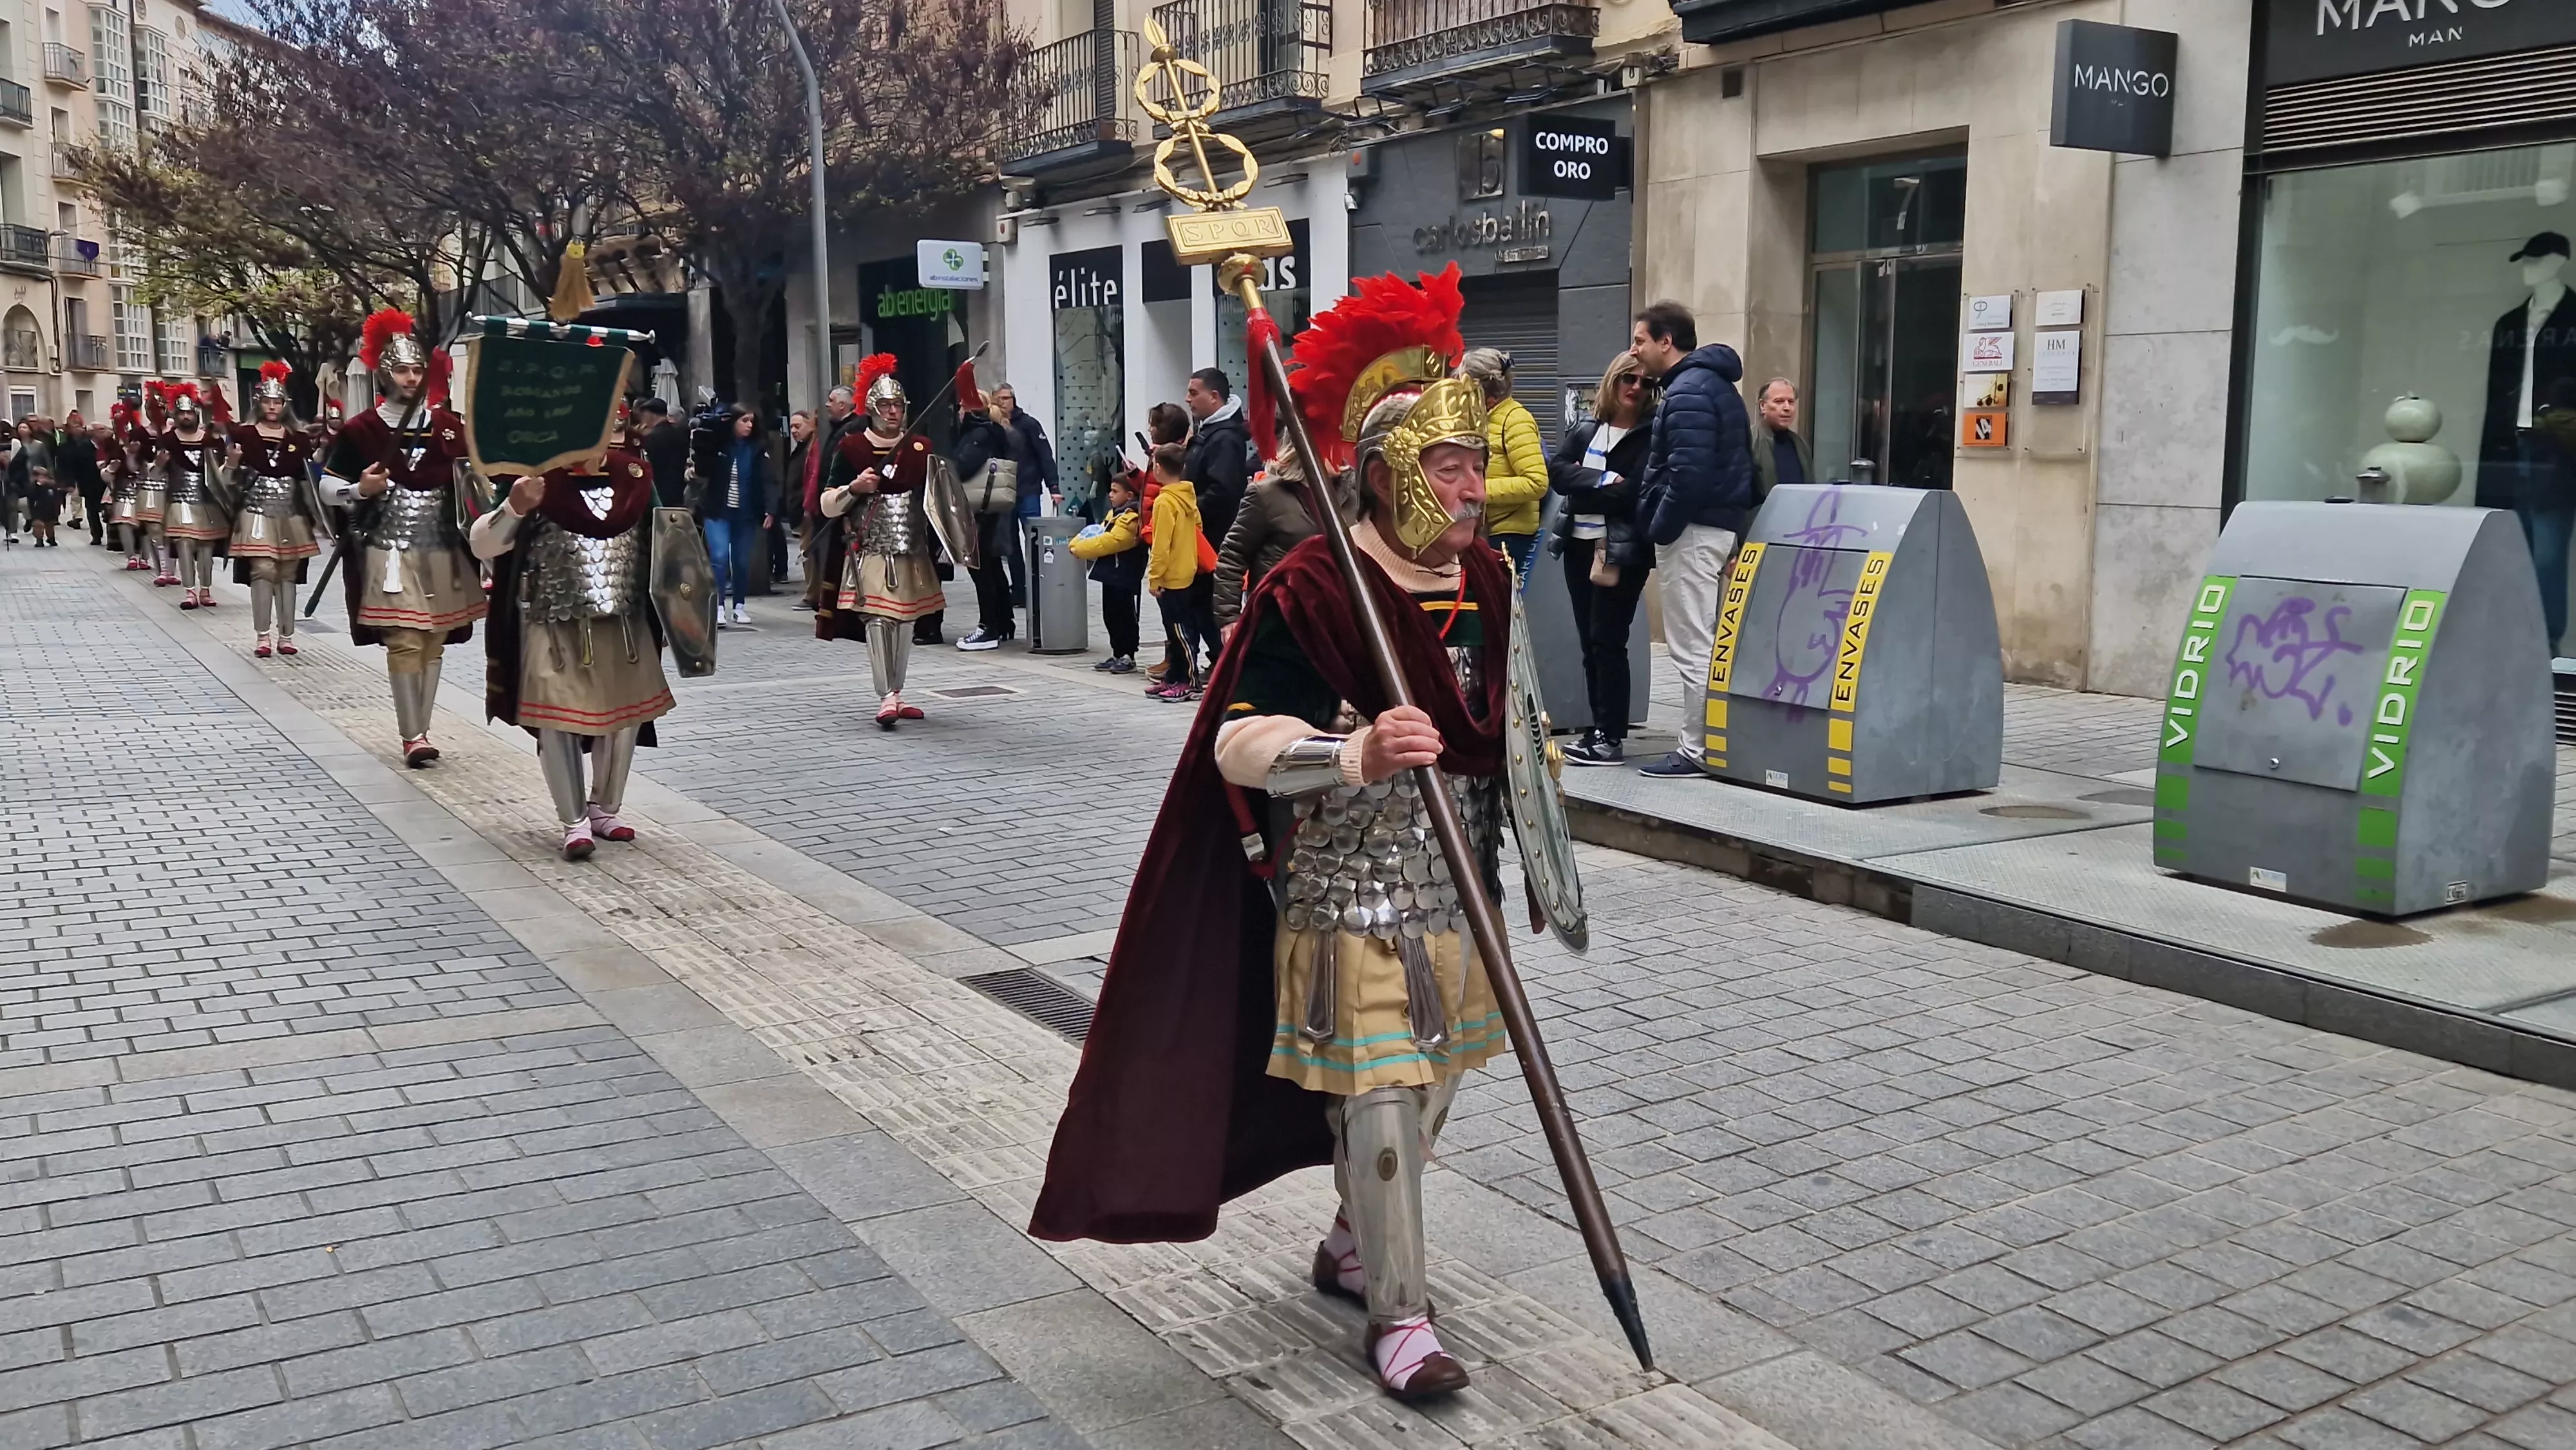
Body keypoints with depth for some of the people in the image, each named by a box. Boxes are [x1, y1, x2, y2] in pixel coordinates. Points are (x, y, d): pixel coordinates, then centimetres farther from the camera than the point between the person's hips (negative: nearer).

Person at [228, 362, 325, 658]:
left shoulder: (298, 438, 6)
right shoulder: (243, 435, 1)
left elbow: (306, 479, 8)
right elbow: (232, 478, 1)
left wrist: (315, 515, 1)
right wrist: (233, 463, -20)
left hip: (291, 513, 2)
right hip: (257, 511, -2)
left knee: (288, 573, 6)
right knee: (263, 571, -10)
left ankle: (287, 635, 12)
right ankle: (261, 636, -4)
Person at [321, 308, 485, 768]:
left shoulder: (449, 426, 6)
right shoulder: (361, 430, -1)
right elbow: (327, 487, 4)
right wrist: (362, 490, -14)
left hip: (442, 548, 3)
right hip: (390, 548, -3)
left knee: (435, 639, 7)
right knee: (404, 640, -9)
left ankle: (422, 728, 17)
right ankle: (412, 735, -3)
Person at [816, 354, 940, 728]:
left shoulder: (921, 448, 8)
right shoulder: (851, 447, 0)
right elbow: (828, 505, 1)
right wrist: (854, 487, -17)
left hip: (911, 550, 4)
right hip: (869, 549, -4)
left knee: (905, 620, 9)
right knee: (877, 618, -14)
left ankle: (897, 694, 20)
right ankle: (886, 698, -15)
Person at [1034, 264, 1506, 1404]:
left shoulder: (1485, 581, 4)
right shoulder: (1310, 593, -19)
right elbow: (1238, 743, -24)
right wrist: (1357, 757, -41)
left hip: (1455, 884, 8)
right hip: (1350, 891, -7)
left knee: (1431, 1083, 16)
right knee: (1378, 1095, -4)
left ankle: (1353, 1244, 38)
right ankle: (1399, 1311, 11)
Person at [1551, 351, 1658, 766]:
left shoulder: (1651, 436, -2)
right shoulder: (1585, 429, 13)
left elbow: (1634, 493, -14)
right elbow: (1556, 472, -1)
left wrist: (1582, 489, -7)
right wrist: (1602, 480, -13)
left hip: (1622, 552, -5)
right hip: (1580, 546, 5)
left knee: (1607, 641, -7)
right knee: (1590, 642, 8)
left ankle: (1612, 737, -2)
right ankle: (1598, 729, 15)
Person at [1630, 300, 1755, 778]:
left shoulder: (1687, 393, -15)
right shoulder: (1717, 385, 18)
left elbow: (1687, 475, -24)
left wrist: (1659, 530, -15)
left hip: (1694, 530, -10)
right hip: (1725, 524, 10)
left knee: (1691, 648, -5)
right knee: (1712, 643, 14)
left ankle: (1697, 752, -2)